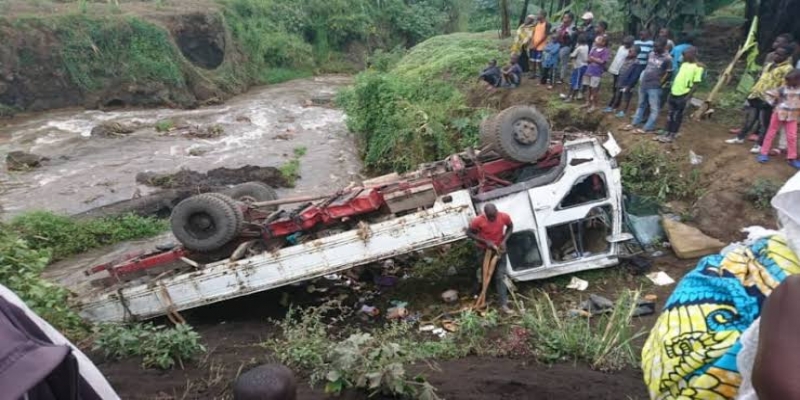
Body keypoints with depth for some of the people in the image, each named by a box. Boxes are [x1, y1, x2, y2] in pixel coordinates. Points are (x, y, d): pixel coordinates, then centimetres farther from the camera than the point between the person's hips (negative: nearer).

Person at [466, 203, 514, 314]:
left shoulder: (504, 217, -21)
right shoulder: (478, 221, -27)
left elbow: (510, 227, 1)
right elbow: (469, 233, -14)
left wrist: (504, 240, -15)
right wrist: (485, 242, -23)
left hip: (499, 249, 1)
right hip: (484, 250, -1)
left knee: (500, 276, -1)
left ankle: (503, 304, 2)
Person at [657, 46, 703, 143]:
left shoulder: (698, 67, -11)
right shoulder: (684, 64, 11)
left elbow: (695, 84, -13)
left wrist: (688, 97, -18)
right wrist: (671, 89, 13)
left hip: (683, 95, -7)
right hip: (674, 92, 7)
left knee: (677, 116, 2)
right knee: (670, 114, 13)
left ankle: (672, 135, 11)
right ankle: (668, 133, 23)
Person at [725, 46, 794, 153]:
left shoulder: (787, 69, -10)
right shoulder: (769, 65, 18)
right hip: (756, 97, 8)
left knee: (764, 124, 1)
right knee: (749, 119, 16)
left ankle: (759, 145, 8)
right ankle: (740, 138, 28)